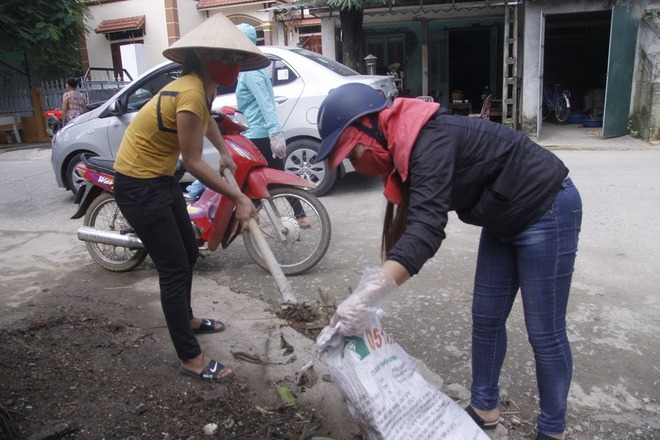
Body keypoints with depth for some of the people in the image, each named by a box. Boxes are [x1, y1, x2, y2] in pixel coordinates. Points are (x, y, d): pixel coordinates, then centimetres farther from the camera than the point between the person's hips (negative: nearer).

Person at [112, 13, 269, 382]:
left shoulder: (204, 86, 4)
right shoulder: (191, 93, -25)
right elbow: (194, 163, -23)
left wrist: (224, 151, 31)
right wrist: (239, 198, -20)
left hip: (162, 179, 10)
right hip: (139, 187, -10)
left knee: (189, 254, 19)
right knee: (174, 269, -6)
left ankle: (186, 319, 41)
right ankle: (191, 358, 4)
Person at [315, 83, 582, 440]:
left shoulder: (427, 141, -29)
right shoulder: (403, 148, 1)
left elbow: (426, 227, -41)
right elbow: (411, 220, 5)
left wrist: (368, 297, -47)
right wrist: (374, 288, -1)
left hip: (547, 210, -9)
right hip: (505, 219, 9)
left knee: (544, 332, 2)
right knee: (486, 320, 13)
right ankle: (484, 408, 30)